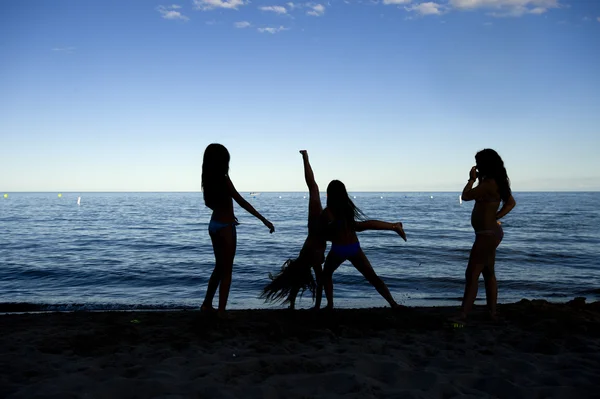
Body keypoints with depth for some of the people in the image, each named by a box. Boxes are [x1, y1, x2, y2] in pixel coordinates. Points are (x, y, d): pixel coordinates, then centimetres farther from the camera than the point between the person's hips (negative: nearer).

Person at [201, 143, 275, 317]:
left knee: (219, 267, 20)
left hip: (214, 225, 8)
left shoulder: (208, 179, 4)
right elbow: (242, 202, -23)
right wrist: (263, 219, -22)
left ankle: (207, 304, 27)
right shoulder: (223, 179, -19)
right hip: (225, 228, -8)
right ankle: (221, 310, 8)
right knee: (227, 271, 3)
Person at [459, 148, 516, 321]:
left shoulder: (489, 183, -20)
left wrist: (472, 179, -3)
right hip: (491, 232, 10)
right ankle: (492, 313, 24)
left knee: (471, 274, -8)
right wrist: (496, 217, 11)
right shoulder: (498, 182, 10)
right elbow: (511, 203, 21)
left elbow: (465, 196, -17)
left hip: (487, 234, -10)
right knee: (489, 273, 16)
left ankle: (463, 315, -5)